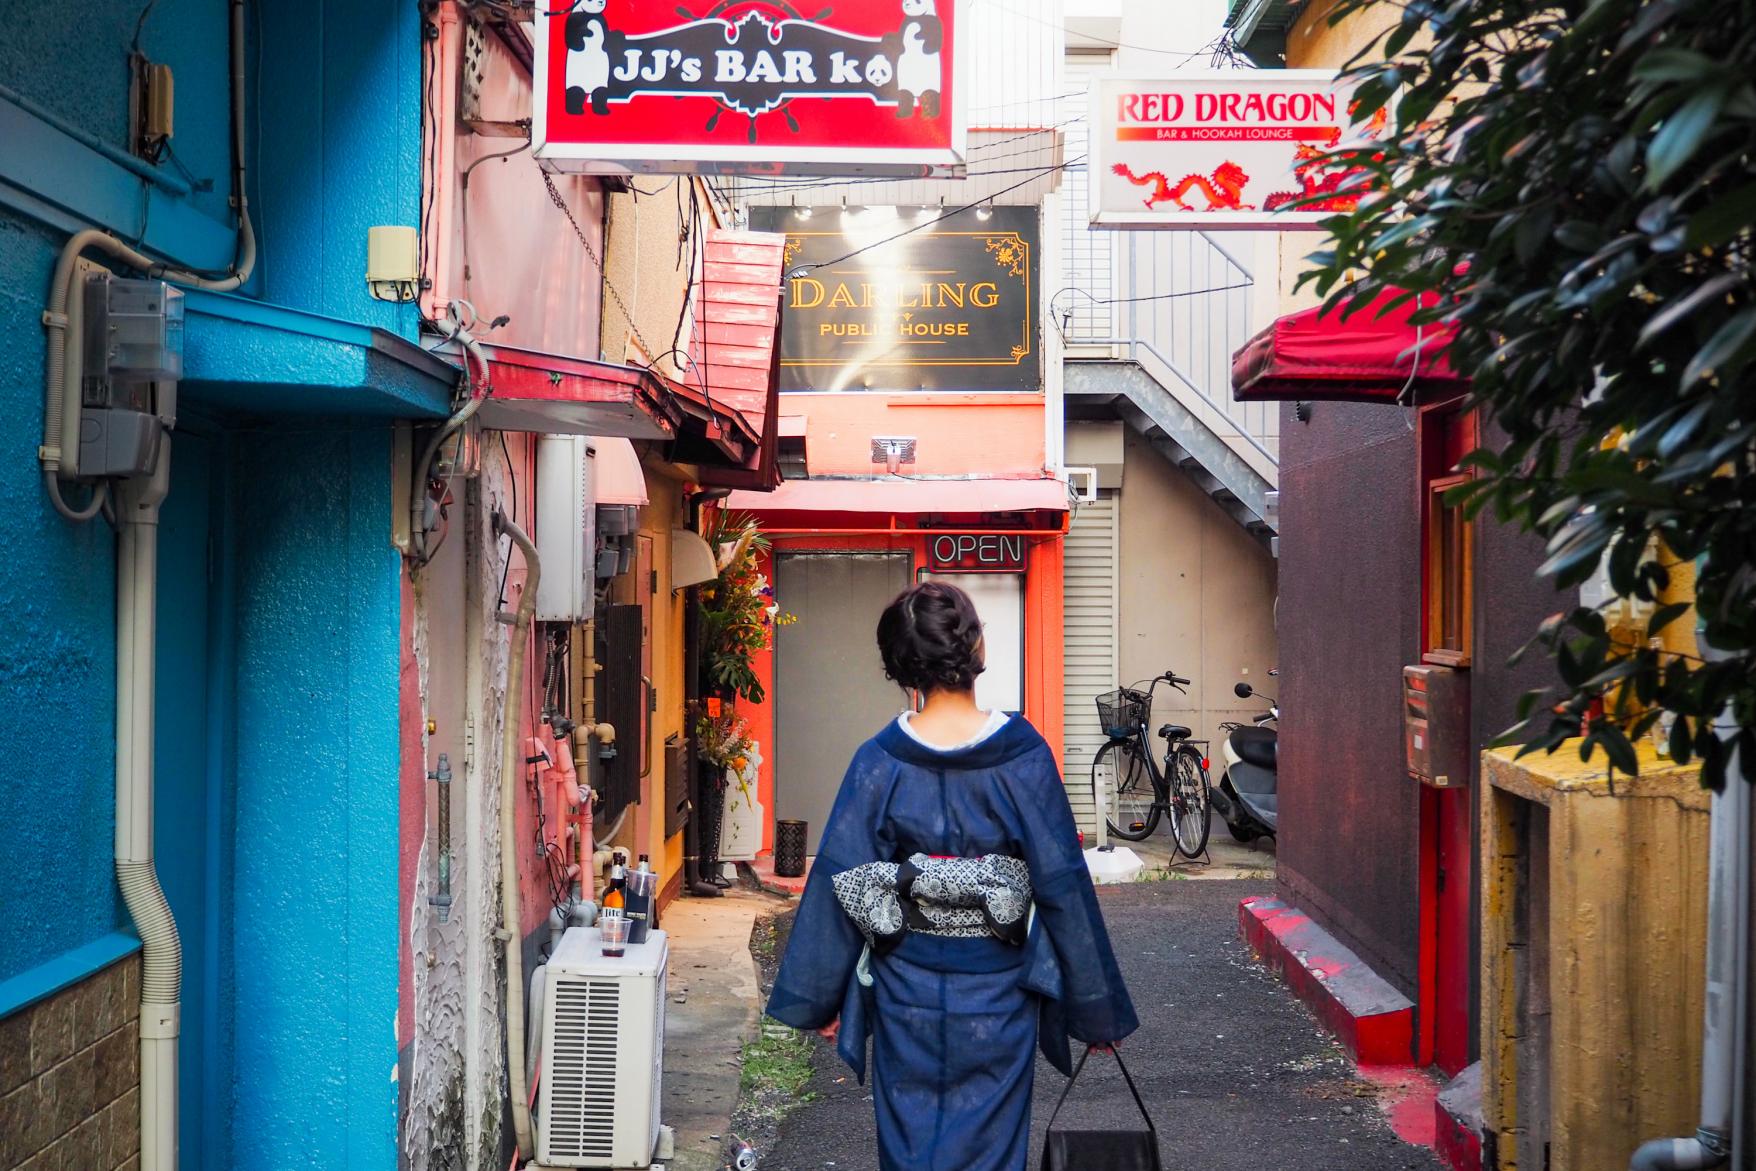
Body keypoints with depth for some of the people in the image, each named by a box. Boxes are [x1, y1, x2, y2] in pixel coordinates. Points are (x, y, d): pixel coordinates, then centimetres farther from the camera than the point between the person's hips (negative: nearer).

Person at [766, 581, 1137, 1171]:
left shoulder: (879, 761, -10)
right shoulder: (1023, 754, -13)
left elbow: (840, 883, -7)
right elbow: (1063, 883, -9)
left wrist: (818, 1000, 5)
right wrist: (1097, 1009, 0)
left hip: (906, 992, 1)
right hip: (996, 995, -1)